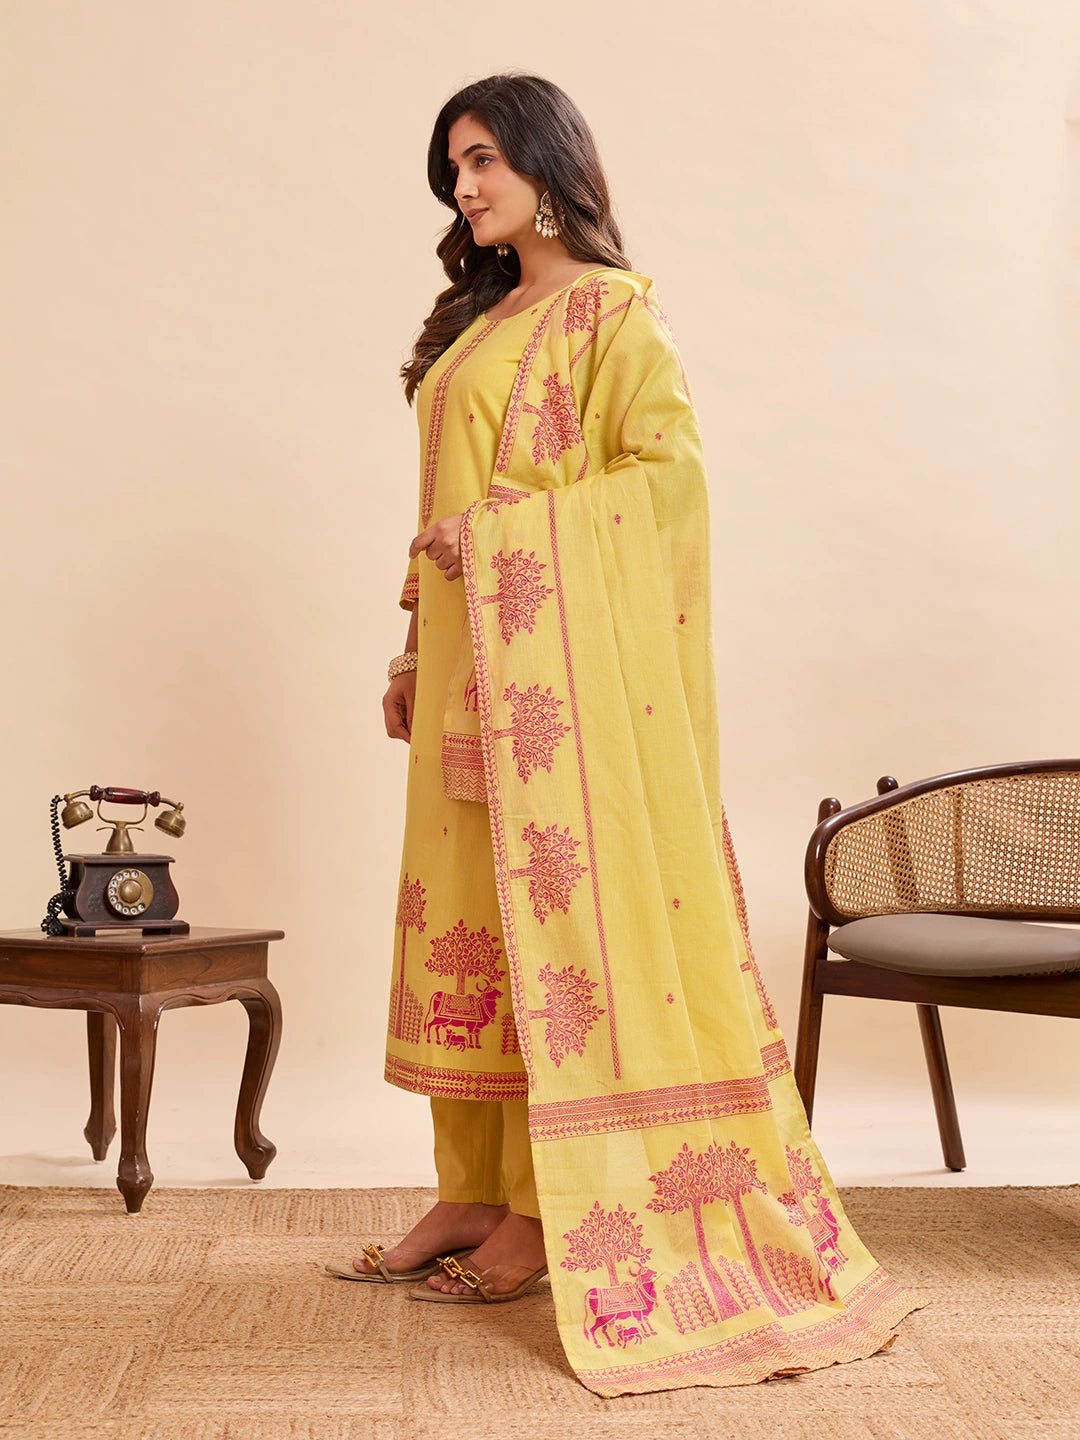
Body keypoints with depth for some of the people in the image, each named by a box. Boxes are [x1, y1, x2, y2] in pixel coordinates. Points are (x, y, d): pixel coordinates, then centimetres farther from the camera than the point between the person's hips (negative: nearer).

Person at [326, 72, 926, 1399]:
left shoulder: (610, 309, -1)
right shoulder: (478, 324, 22)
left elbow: (667, 463, -12)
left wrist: (516, 526, -14)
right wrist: (415, 652, 14)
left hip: (562, 652, -8)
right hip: (471, 658, 8)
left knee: (557, 900, -7)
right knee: (468, 909, 6)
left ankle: (555, 1210, 0)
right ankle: (476, 1186, 12)